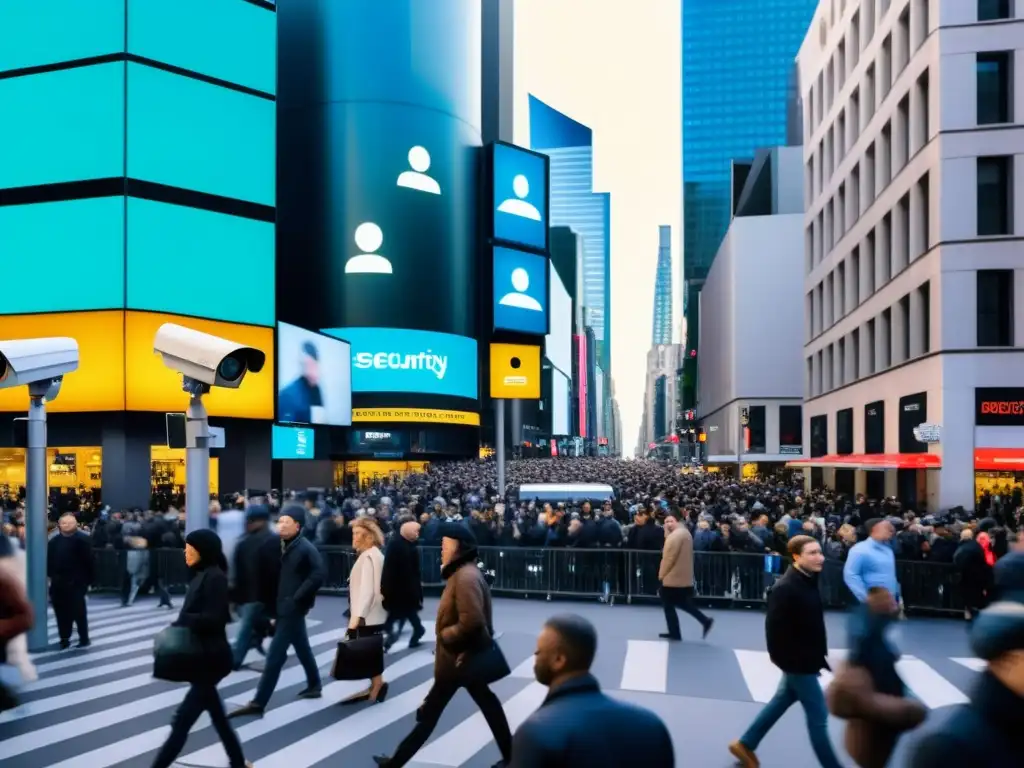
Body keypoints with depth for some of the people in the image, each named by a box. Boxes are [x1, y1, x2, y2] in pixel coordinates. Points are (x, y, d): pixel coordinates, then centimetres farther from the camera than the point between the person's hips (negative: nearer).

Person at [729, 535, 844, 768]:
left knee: (782, 701, 21)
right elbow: (775, 630, -24)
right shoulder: (785, 589, -25)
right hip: (797, 661, -10)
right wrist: (787, 661, -21)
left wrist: (817, 656, 12)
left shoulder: (809, 580, 4)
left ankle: (745, 744, 35)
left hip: (804, 659, 10)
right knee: (818, 715, 1)